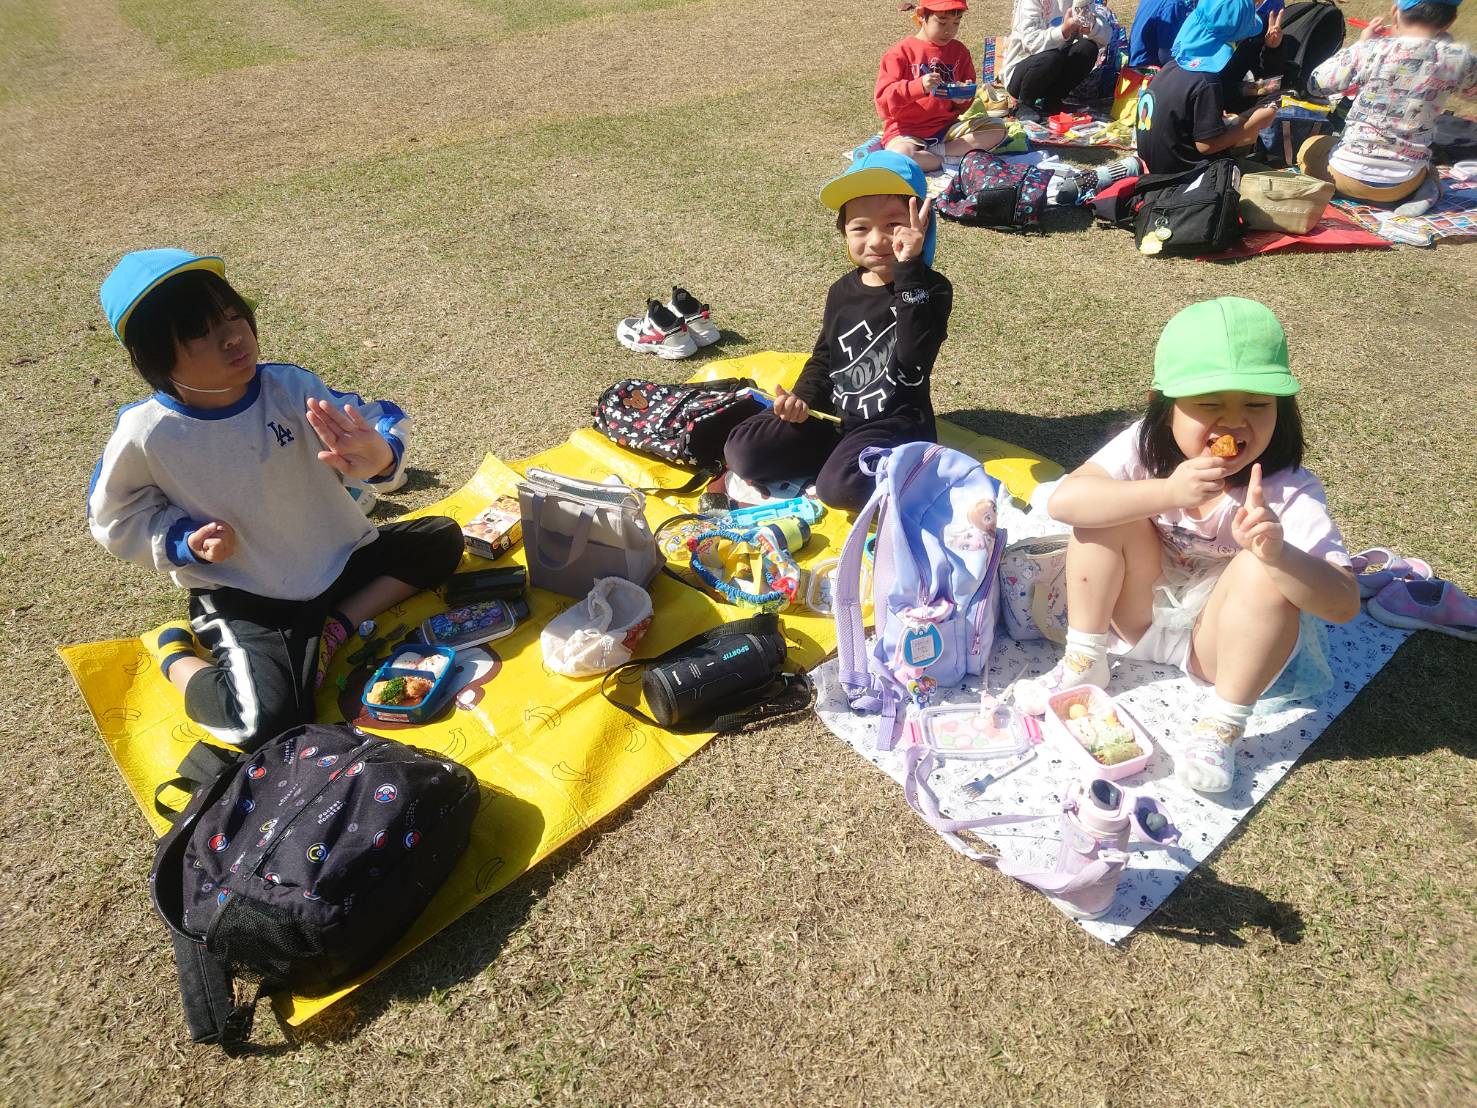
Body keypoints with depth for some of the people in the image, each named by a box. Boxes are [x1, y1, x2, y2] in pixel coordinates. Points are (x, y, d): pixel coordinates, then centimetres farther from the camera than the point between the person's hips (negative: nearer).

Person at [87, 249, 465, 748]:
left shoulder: (290, 387, -14)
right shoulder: (144, 434, -16)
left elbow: (379, 422, -19)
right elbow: (115, 518, 2)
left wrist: (379, 456, -44)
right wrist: (185, 542, -17)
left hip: (340, 559, 4)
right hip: (241, 598, -3)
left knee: (442, 539, -4)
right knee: (265, 722, -23)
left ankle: (337, 627, -3)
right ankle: (175, 652, 7)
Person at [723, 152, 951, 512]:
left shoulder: (930, 289, -11)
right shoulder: (843, 292, 7)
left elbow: (914, 357, -30)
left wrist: (908, 270, -33)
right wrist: (802, 398, -3)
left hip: (894, 424, -6)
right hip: (832, 415, 6)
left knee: (840, 486, -33)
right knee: (741, 449, -5)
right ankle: (847, 456, -1)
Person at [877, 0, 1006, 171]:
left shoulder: (960, 51, 10)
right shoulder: (902, 53, -3)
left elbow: (962, 107, 17)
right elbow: (884, 101, -14)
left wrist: (963, 98, -8)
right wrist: (919, 86, -29)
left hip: (946, 127, 5)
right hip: (907, 131, -5)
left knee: (998, 130, -12)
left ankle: (935, 151, -16)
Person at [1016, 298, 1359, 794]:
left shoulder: (1289, 490, -22)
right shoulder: (1145, 448, -18)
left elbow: (1344, 604, -29)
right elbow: (1061, 501, -32)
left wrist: (1277, 553, -49)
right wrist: (1166, 492, -42)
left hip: (1222, 641, -2)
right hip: (1140, 618, 2)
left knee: (1266, 569, -32)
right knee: (1108, 511, -22)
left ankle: (1222, 726, -16)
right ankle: (1083, 663, -6)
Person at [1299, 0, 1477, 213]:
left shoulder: (1370, 50, -14)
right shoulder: (1459, 59, -8)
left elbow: (1316, 83, 0)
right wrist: (1440, 36, 20)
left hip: (1349, 175, -2)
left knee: (1310, 146, 28)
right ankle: (1425, 185, 5)